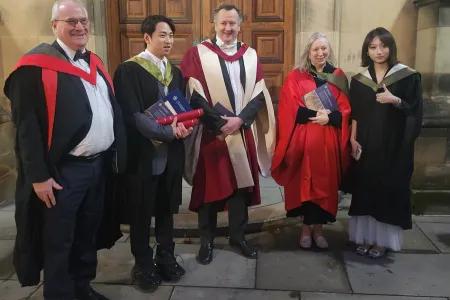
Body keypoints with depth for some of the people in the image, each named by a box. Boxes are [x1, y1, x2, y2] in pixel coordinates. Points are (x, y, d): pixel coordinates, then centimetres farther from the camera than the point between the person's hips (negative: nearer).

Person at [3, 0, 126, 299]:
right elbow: (27, 126, -14)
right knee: (58, 243, 6)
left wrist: (114, 155, 11)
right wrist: (39, 176, -16)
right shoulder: (36, 66, -11)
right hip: (62, 171, -7)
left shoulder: (95, 62, 12)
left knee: (88, 234, 19)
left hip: (99, 164, 7)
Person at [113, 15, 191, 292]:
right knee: (142, 213, 9)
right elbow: (132, 115, -17)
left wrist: (184, 125, -11)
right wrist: (168, 131, -24)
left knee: (166, 209, 16)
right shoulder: (129, 70, -9)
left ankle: (166, 257, 33)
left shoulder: (175, 72, 11)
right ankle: (143, 265, 26)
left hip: (171, 154, 6)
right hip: (143, 153, -5)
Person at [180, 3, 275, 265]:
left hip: (243, 132, 3)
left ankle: (238, 235, 24)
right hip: (210, 132, -3)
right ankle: (207, 240, 18)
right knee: (209, 185, 4)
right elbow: (194, 95, -8)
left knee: (241, 184, 8)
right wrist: (220, 123, -14)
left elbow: (259, 94, 4)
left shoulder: (250, 55, 10)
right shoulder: (198, 53, 0)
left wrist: (240, 119, -11)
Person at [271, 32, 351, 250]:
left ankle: (318, 227, 20)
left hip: (329, 143, 2)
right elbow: (290, 110, -6)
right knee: (305, 182, 1)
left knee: (325, 183, 6)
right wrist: (316, 114, -16)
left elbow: (345, 110, 4)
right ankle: (306, 227, 15)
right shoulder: (295, 77, 2)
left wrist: (329, 117, -14)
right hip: (303, 141, -2)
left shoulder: (338, 77, 10)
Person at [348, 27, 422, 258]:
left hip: (394, 145, -2)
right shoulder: (358, 80, 7)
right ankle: (365, 236, 17)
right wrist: (353, 139, -3)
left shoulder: (408, 76, -2)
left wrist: (395, 100, -20)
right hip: (365, 145, 3)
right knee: (365, 188, 5)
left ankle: (383, 239, 14)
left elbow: (415, 111, -4)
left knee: (389, 188, 1)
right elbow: (355, 114, 7)